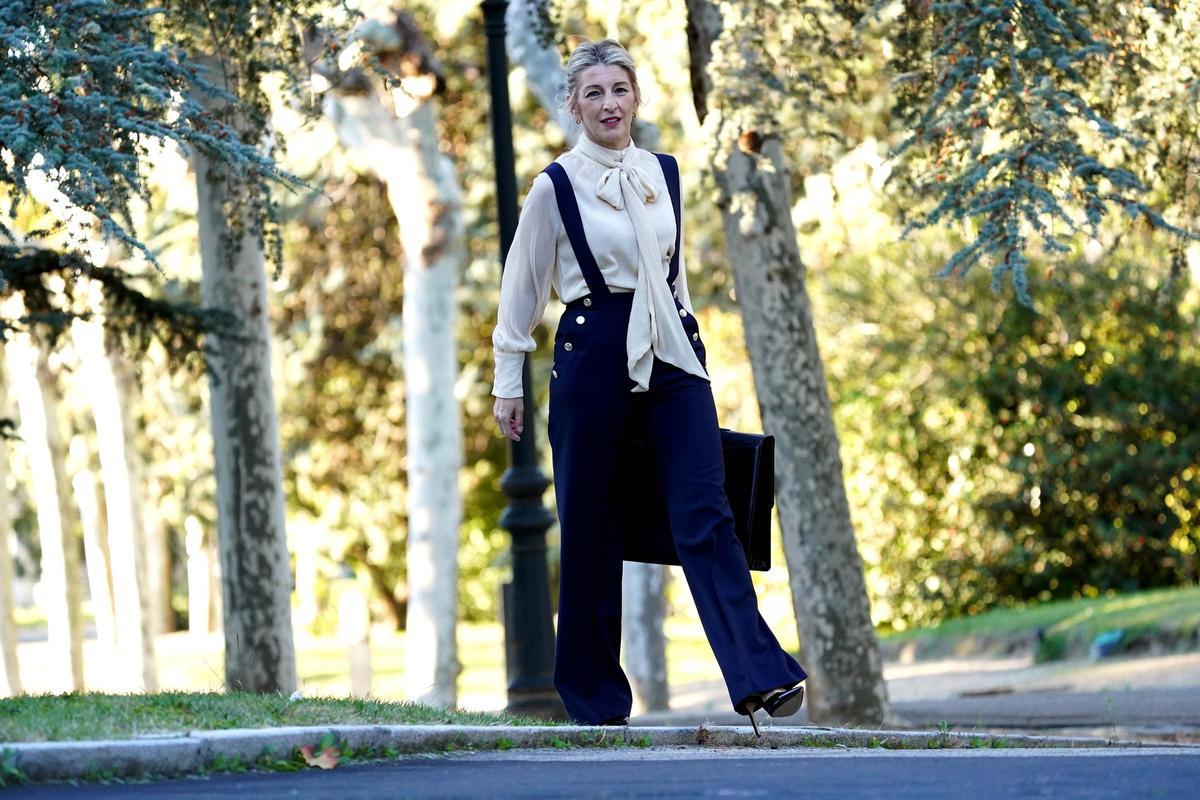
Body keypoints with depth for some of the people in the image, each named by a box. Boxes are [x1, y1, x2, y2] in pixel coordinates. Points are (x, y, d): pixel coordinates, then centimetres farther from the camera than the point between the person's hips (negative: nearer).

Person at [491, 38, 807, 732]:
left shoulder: (665, 174, 10)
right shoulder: (556, 186, -2)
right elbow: (522, 287, 2)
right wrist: (508, 383, 2)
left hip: (670, 356, 3)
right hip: (592, 355, -3)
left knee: (706, 512, -9)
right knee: (590, 525, 3)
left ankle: (761, 677, -19)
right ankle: (594, 690, 14)